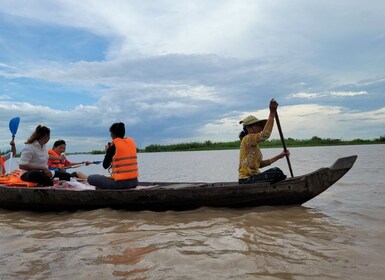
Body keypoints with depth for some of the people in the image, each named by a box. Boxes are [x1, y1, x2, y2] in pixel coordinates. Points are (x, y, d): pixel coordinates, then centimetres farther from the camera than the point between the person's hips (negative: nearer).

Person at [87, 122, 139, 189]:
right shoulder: (131, 142, 7)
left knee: (91, 178, 6)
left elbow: (105, 165, -2)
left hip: (120, 183, -7)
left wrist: (107, 151, 12)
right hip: (134, 182, 7)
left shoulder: (114, 145, -9)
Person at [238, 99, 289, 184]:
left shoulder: (254, 144, 21)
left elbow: (260, 164, 18)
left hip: (252, 177, 11)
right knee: (276, 172, -24)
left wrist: (279, 156, 17)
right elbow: (265, 134, -26)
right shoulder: (247, 139, -9)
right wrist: (272, 113, -23)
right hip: (246, 179, -11)